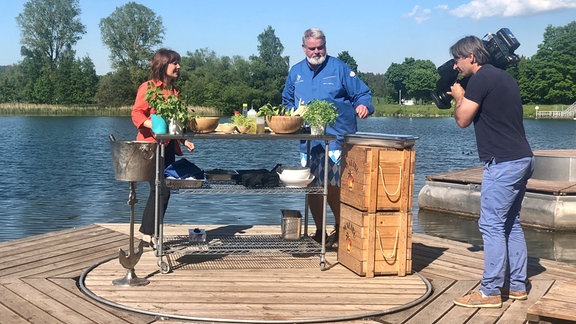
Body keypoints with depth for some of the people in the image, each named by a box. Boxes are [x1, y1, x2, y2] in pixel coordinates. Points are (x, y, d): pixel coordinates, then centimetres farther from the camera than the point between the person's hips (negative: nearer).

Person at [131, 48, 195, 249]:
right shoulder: (148, 87, -4)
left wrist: (184, 140, 12)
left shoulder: (173, 90, 18)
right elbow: (137, 114, -13)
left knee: (160, 191, 9)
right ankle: (151, 234, -3)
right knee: (161, 191, -13)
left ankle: (148, 232, 18)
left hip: (168, 147, 8)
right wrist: (153, 125, -30)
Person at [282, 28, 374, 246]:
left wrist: (363, 105, -18)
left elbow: (363, 93, 3)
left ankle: (340, 228, 10)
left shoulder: (339, 68, 3)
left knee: (334, 185, -10)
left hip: (336, 138, -4)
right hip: (307, 139, 5)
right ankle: (319, 231, 21)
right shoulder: (296, 72, 16)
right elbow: (287, 101, 29)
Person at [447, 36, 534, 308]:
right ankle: (517, 285, 23)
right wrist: (464, 98, 20)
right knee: (511, 223, 15)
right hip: (521, 158, 10)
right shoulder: (504, 77, 18)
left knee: (492, 225, -6)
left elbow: (462, 120, -10)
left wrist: (459, 97, 8)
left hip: (503, 162, -10)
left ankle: (490, 292, 0)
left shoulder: (481, 79, -11)